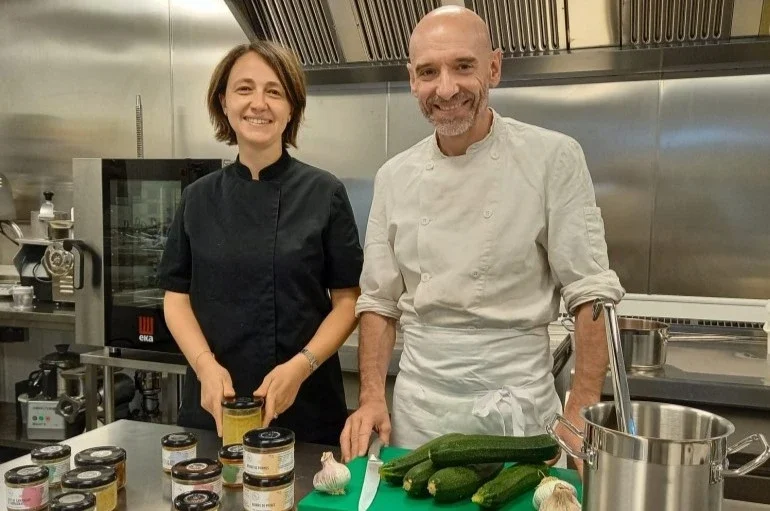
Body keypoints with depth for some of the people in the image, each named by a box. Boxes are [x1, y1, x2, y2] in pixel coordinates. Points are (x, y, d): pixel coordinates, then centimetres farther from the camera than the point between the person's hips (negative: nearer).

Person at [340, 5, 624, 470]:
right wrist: (372, 398, -3)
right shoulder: (395, 177, 2)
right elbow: (380, 302, 7)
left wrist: (583, 413, -15)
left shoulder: (554, 158, -9)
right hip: (418, 405, 4)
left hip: (517, 401, -3)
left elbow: (590, 293, -9)